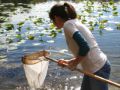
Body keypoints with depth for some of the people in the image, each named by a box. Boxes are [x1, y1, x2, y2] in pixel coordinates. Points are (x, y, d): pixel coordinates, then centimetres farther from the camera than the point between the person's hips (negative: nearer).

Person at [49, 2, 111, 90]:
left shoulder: (68, 24, -13)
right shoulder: (75, 22, 14)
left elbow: (84, 47, -25)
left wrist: (74, 63, -10)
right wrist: (69, 62, 15)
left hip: (97, 69, -9)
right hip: (96, 67, 9)